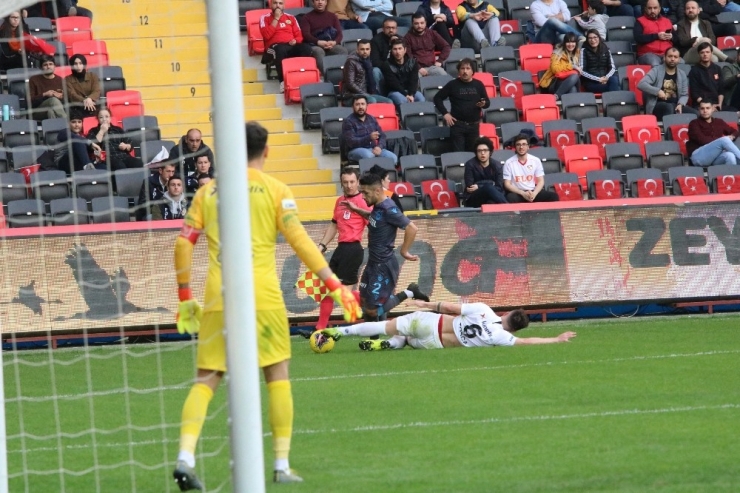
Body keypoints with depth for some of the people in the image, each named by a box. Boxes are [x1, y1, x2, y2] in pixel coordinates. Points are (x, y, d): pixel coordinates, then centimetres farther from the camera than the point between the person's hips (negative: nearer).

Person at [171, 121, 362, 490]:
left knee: (206, 379, 5)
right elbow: (299, 241, -6)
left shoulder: (209, 191, 10)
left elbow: (183, 243, 8)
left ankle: (185, 457, -12)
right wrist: (335, 286, -3)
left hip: (217, 298, 2)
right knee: (277, 376, 8)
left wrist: (185, 297, 16)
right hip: (262, 297, -2)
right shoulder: (275, 190, 1)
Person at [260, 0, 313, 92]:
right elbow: (267, 35, -6)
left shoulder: (291, 18, 22)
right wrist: (276, 18, -3)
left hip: (292, 46, 3)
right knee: (280, 50, -41)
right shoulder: (265, 18, 11)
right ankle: (283, 81, -42)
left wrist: (296, 41, -5)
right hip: (275, 46, -3)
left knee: (306, 48, -30)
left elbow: (299, 35, 19)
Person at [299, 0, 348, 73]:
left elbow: (339, 33, 11)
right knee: (318, 51, -38)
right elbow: (305, 34, -2)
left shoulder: (332, 16, 21)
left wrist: (334, 42, -13)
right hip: (315, 45, -3)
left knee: (343, 50, -29)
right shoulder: (306, 17, 11)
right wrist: (318, 42, -19)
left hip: (332, 44, 3)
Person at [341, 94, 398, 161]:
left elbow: (382, 135, 13)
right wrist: (369, 138, -25)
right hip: (356, 150, -5)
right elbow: (351, 142, -14)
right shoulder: (348, 121, -3)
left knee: (393, 158, -20)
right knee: (368, 155, -39)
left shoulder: (372, 119, 15)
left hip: (373, 149, 5)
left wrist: (379, 147, -10)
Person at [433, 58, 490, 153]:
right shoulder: (453, 85, -1)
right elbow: (437, 98, 5)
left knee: (472, 152, 7)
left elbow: (487, 102, 12)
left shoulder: (478, 85, 5)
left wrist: (483, 104, -12)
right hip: (457, 124, -2)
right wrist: (445, 113, -4)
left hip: (474, 125, 2)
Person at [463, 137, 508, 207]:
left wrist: (478, 187, -11)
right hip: (473, 200, -2)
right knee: (488, 187, -37)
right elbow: (469, 187, -6)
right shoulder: (470, 165, 1)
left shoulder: (496, 166, 8)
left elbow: (499, 188, -2)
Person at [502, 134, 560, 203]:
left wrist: (534, 194, -16)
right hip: (517, 193, -3)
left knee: (553, 196, -20)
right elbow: (507, 184, -5)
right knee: (511, 198, -38)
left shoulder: (536, 161, 4)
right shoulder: (509, 163, -3)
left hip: (533, 192, 3)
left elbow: (541, 181, 5)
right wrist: (523, 193, -19)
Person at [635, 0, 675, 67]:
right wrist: (657, 36, -10)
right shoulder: (640, 21, 10)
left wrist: (671, 37, -2)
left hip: (667, 54, 3)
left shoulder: (667, 21, 23)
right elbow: (638, 38, -6)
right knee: (655, 65, -39)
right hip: (648, 54, -3)